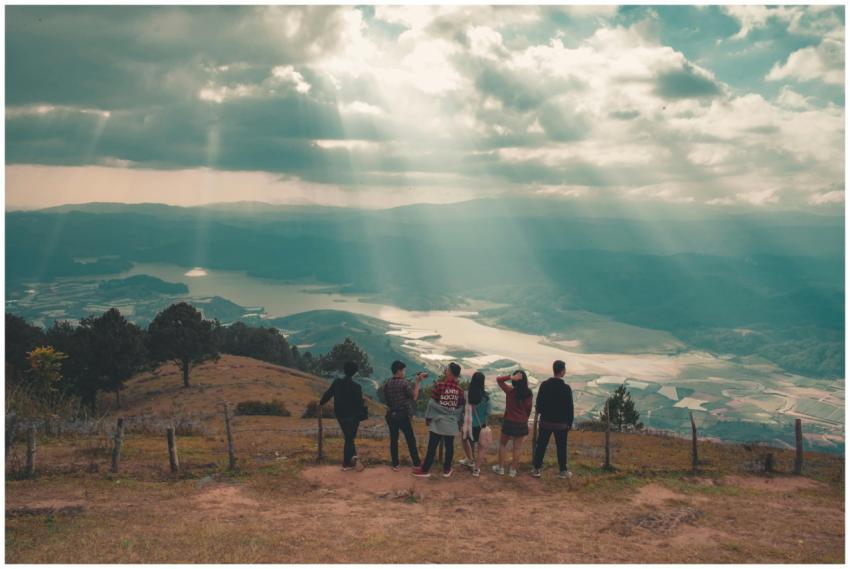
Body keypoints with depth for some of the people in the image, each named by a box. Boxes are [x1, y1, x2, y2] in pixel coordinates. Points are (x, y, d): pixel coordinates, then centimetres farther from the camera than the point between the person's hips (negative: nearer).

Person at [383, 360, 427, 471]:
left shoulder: (387, 384, 1)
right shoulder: (404, 383, -15)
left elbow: (386, 400, 7)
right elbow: (414, 397, -12)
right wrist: (418, 382, -11)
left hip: (391, 415, 4)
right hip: (403, 415, -4)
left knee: (393, 439, 9)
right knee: (411, 439, 7)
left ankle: (395, 465, 11)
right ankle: (416, 463, 14)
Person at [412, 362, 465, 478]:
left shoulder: (439, 385, -11)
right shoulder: (460, 390, -1)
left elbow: (432, 403, -8)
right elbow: (461, 408, 6)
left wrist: (428, 417, 2)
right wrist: (459, 422, 18)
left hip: (438, 421, -2)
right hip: (452, 423, 3)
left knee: (432, 446, 3)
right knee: (449, 446, 11)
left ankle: (425, 470, 10)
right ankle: (447, 469, 20)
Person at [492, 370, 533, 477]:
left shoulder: (510, 391, -15)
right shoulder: (528, 393, -8)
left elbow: (498, 379, -9)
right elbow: (529, 408, 2)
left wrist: (511, 377, -20)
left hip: (509, 422, -2)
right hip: (522, 423, 2)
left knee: (502, 444, 16)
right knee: (517, 448, 11)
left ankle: (500, 468, 20)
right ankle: (513, 470, 17)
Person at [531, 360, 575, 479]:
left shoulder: (544, 385, -5)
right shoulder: (566, 388, -13)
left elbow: (538, 403, 1)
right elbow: (569, 407, -8)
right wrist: (570, 423, 3)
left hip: (545, 422, 2)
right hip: (561, 424, -2)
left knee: (541, 446, 10)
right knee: (561, 447, 9)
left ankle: (536, 469, 14)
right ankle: (563, 471, 17)